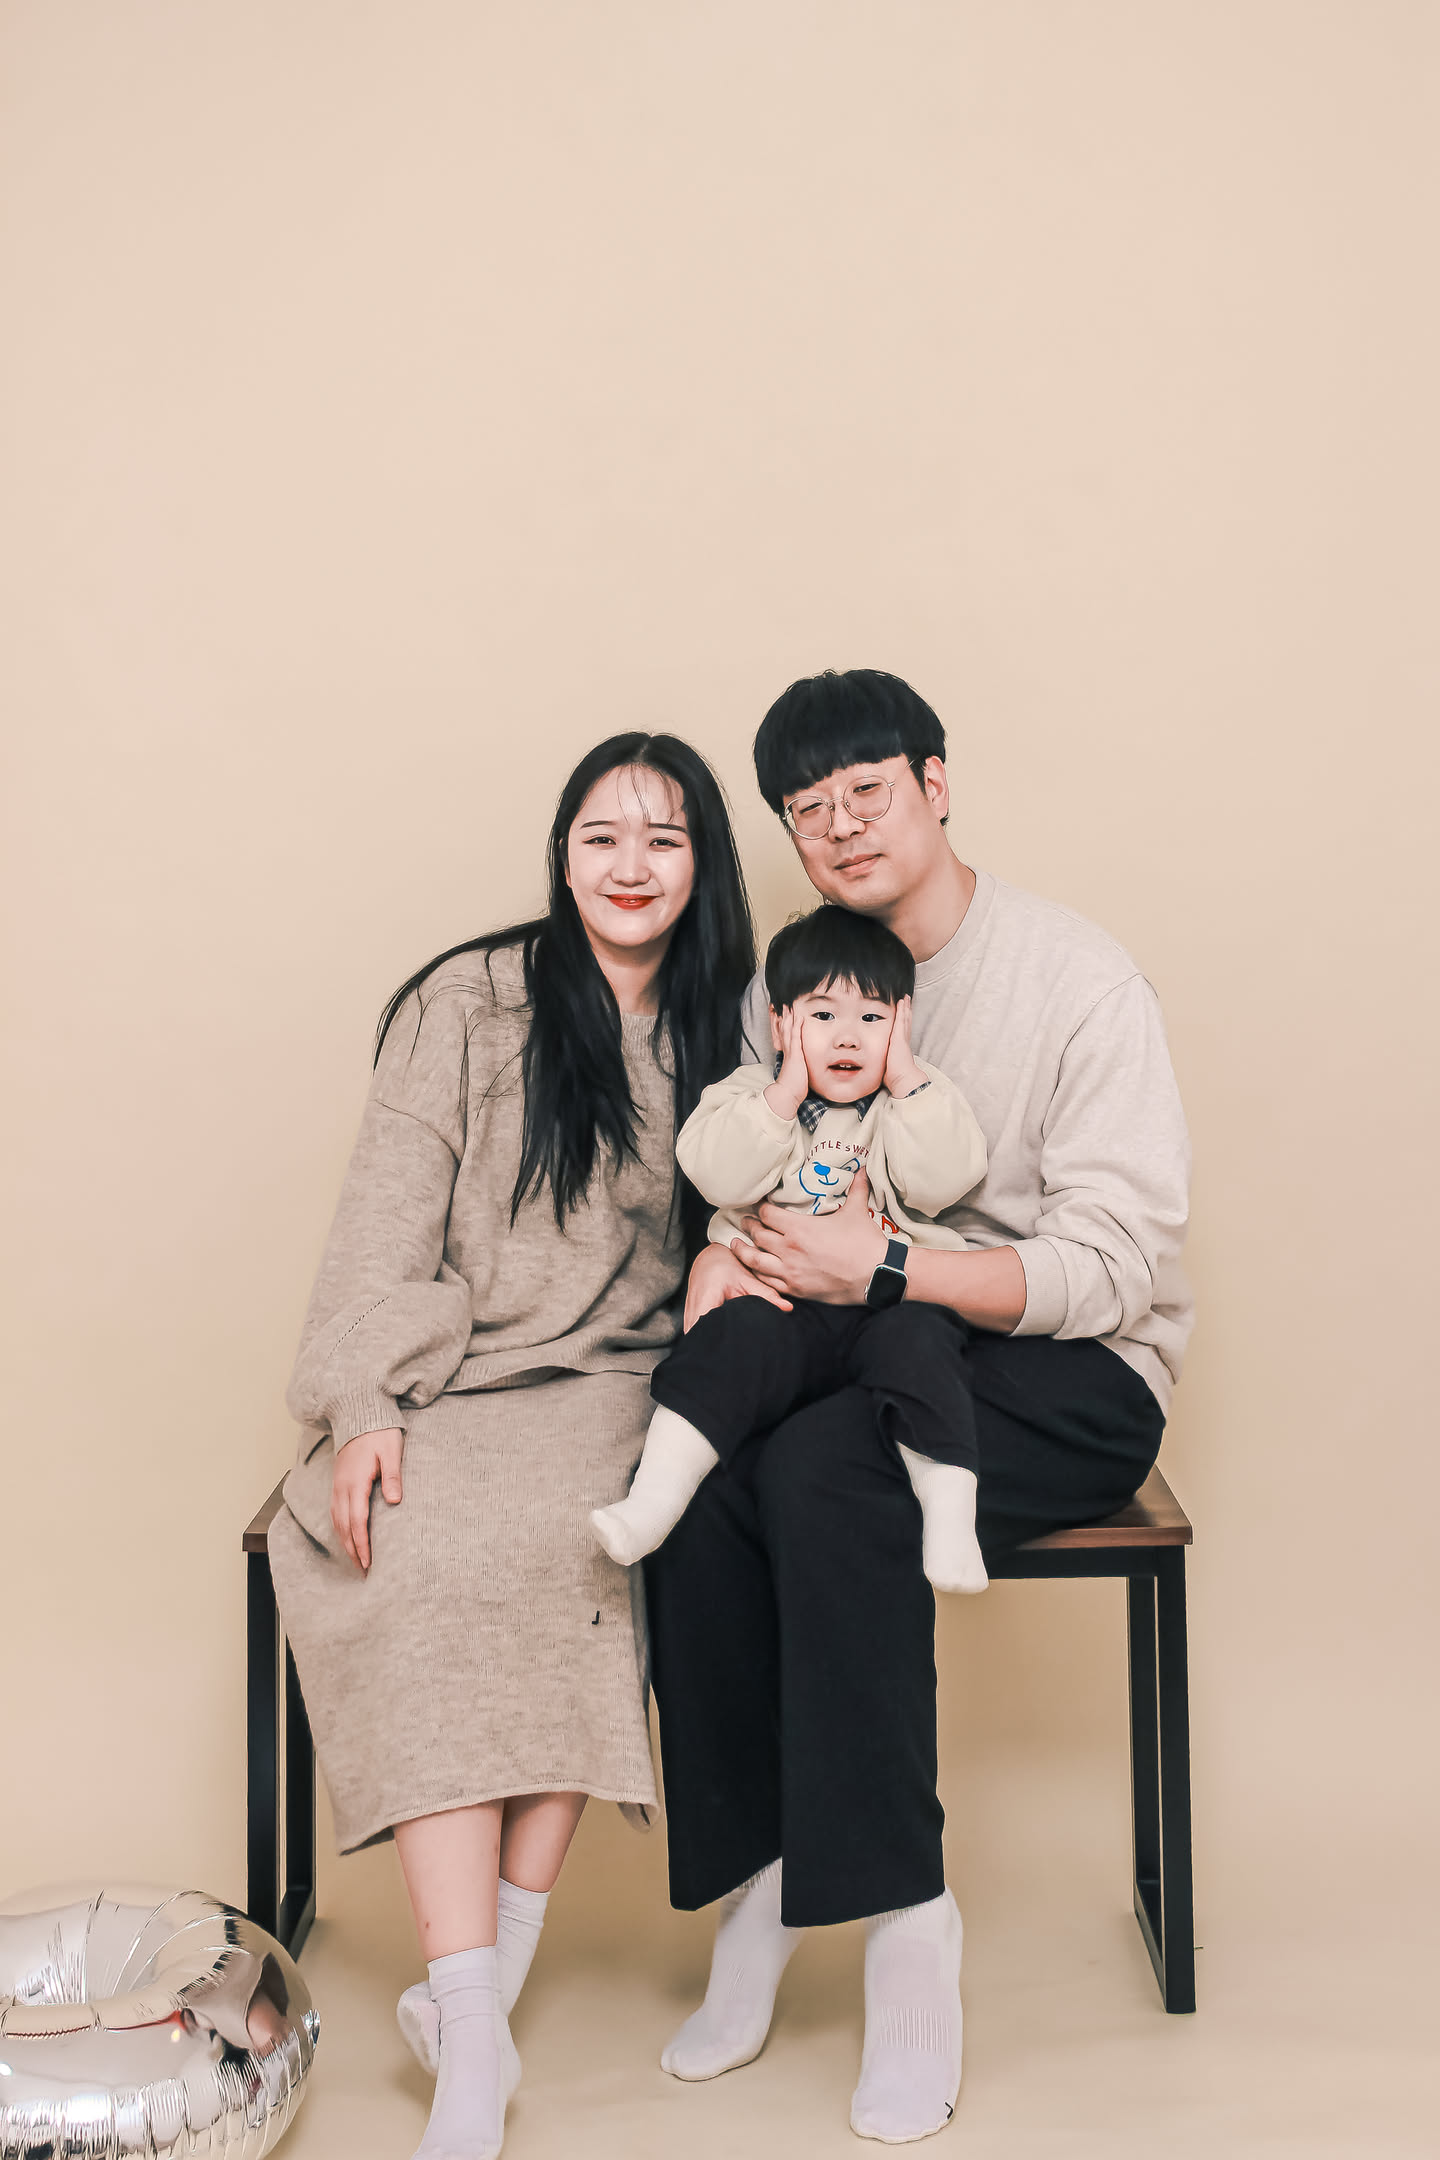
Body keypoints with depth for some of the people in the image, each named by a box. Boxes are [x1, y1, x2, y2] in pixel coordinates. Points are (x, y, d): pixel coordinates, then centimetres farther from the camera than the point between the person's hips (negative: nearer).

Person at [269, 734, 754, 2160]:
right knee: (416, 1565, -30)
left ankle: (491, 1973, -22)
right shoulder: (470, 1002, 5)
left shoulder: (723, 1031, 13)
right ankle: (476, 2041, -29)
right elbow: (388, 1214, -1)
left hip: (619, 1390, 1)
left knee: (573, 1537, -31)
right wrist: (369, 1403, -13)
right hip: (448, 1388, -1)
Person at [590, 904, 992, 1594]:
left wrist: (907, 1081, -9)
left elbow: (944, 1180, -8)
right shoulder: (752, 1092, 11)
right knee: (733, 1340, -26)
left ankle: (951, 1514, -28)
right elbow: (717, 1174, -8)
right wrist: (787, 1095, -11)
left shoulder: (916, 1098, 12)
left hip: (891, 1299, 0)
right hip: (780, 1299, 0)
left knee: (916, 1347, -29)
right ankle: (651, 1499, -29)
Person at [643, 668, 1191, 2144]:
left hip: (1073, 1373, -4)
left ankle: (902, 1917, -23)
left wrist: (880, 1266, -23)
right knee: (696, 1464, -26)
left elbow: (1113, 1263, -15)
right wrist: (724, 1253, -12)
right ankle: (755, 1880, -14)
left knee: (820, 1462, -33)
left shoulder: (1081, 981, -9)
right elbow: (745, 1178, 13)